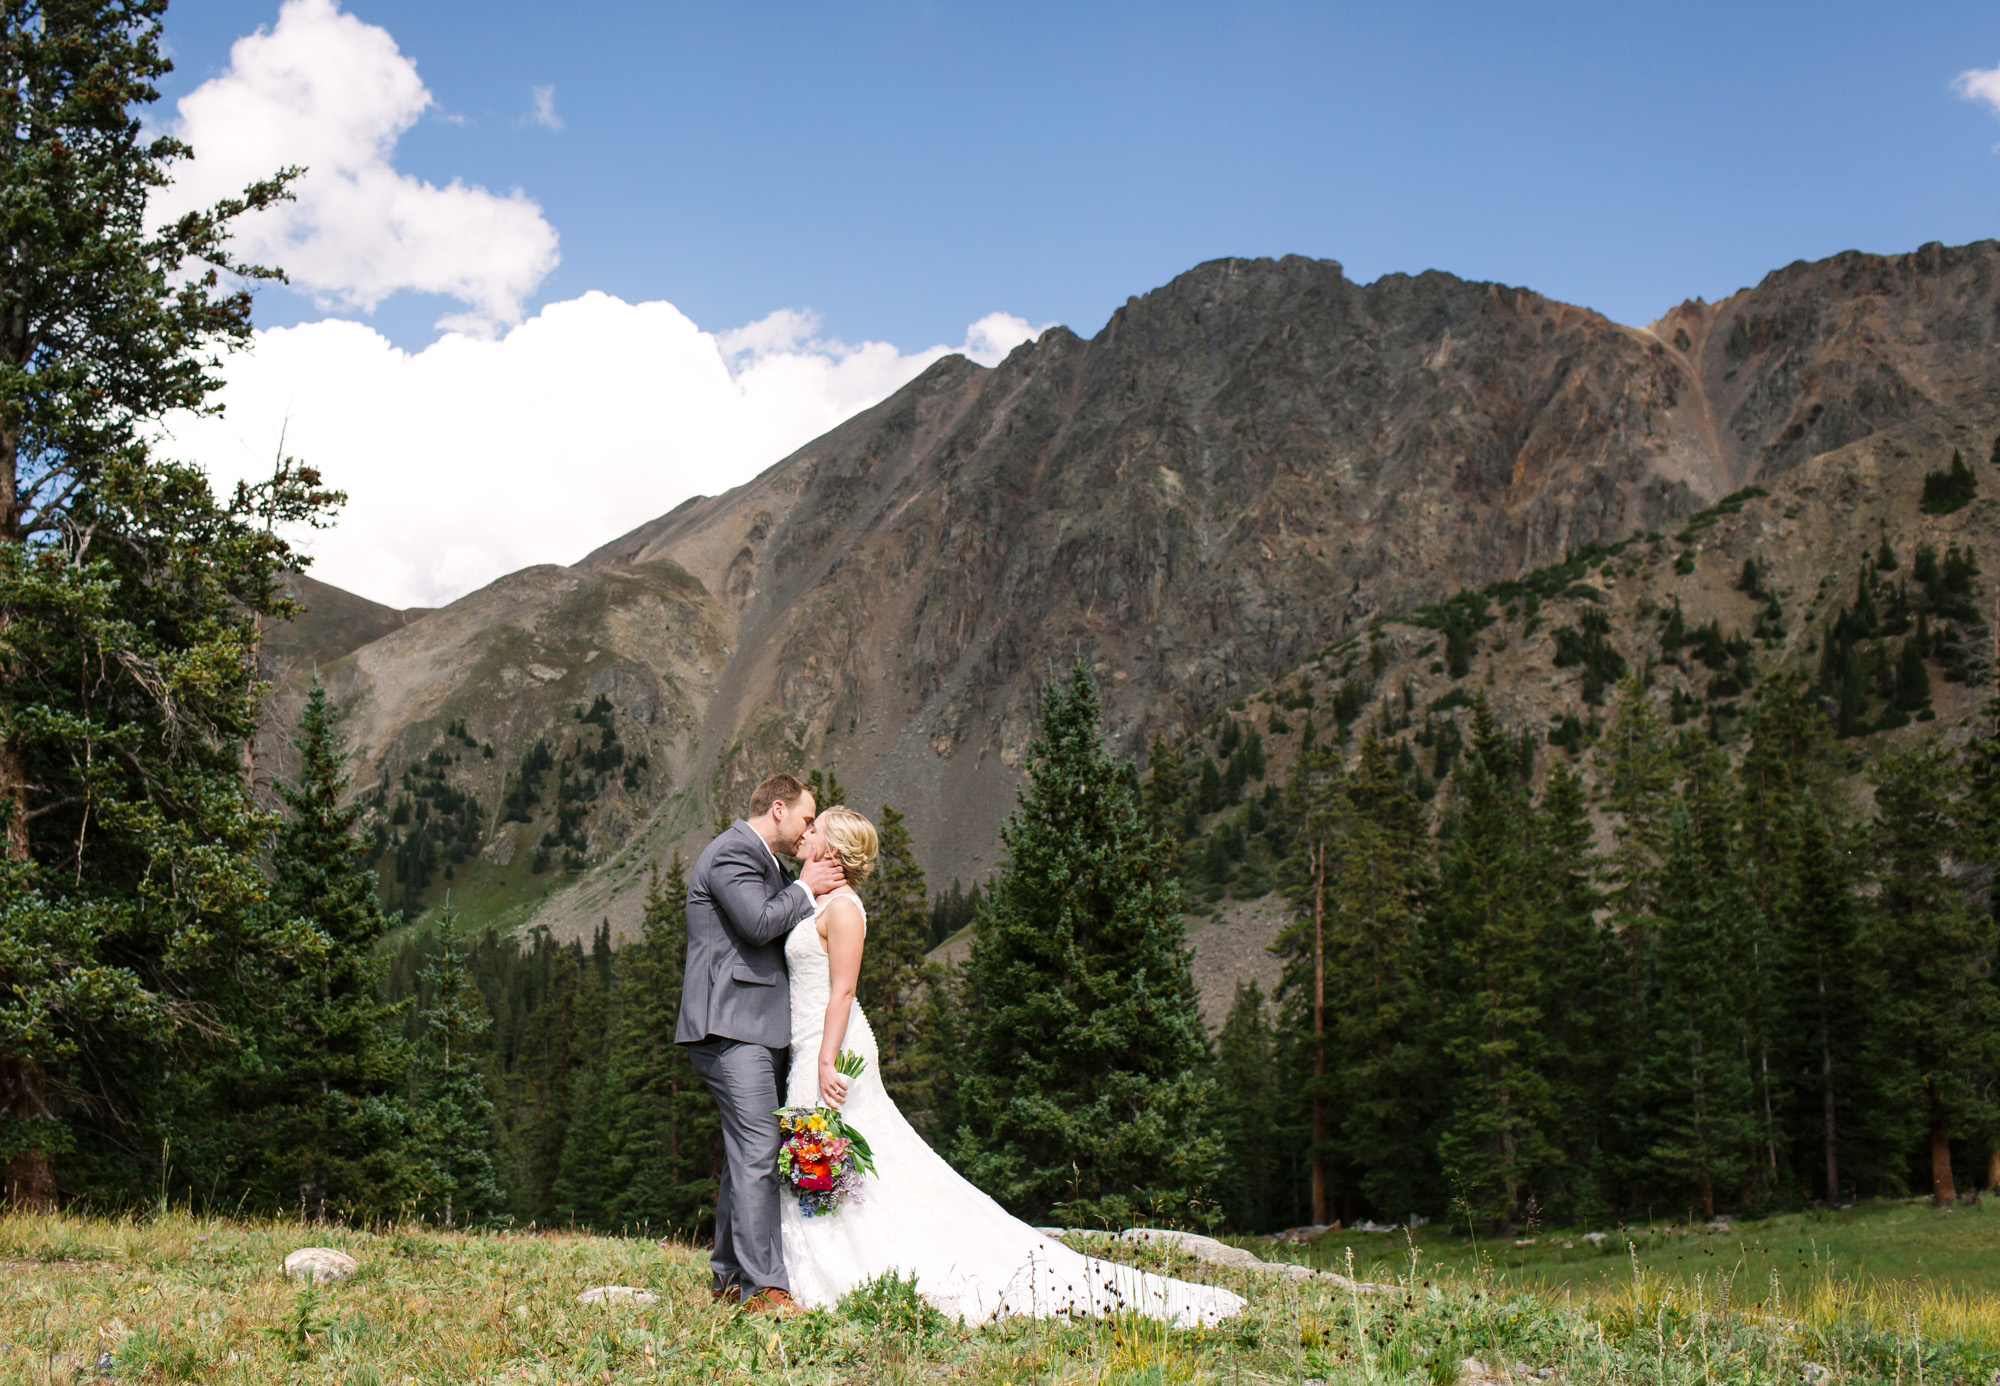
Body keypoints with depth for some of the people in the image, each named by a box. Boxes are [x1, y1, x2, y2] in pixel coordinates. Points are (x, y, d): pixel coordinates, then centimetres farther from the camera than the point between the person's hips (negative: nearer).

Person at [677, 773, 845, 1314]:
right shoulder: (731, 852, -9)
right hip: (731, 1026, -11)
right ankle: (763, 1287, -16)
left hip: (756, 1031, 11)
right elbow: (759, 922, -20)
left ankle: (730, 1275, 20)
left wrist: (813, 888, 14)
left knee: (745, 1154, 13)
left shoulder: (760, 859, 24)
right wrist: (805, 888, -7)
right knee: (757, 1153, -15)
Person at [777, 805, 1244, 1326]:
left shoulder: (841, 907, -11)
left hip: (834, 1049, -10)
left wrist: (826, 1063, -23)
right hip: (813, 1049, 10)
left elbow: (842, 990, -18)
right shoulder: (816, 904, 17)